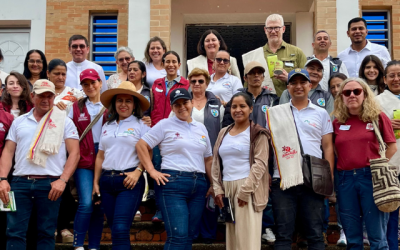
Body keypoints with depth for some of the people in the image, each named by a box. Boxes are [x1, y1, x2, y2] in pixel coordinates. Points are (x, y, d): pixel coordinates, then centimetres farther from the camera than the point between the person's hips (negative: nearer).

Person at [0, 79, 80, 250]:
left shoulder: (64, 122, 6)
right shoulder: (19, 122, 15)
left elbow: (74, 153, 0)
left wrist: (63, 180, -11)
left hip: (50, 184, -2)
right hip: (20, 182, 2)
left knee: (46, 233, 3)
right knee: (15, 232, -1)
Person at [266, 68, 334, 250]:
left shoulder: (321, 114, 10)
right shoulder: (276, 113, 10)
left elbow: (327, 146, 8)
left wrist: (329, 177, 0)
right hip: (282, 180, 0)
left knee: (314, 234, 4)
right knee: (283, 234, 3)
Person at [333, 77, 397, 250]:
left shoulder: (378, 117, 1)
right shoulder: (337, 122, 9)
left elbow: (392, 147, 3)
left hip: (371, 177, -3)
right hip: (345, 178, 3)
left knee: (377, 235, 2)